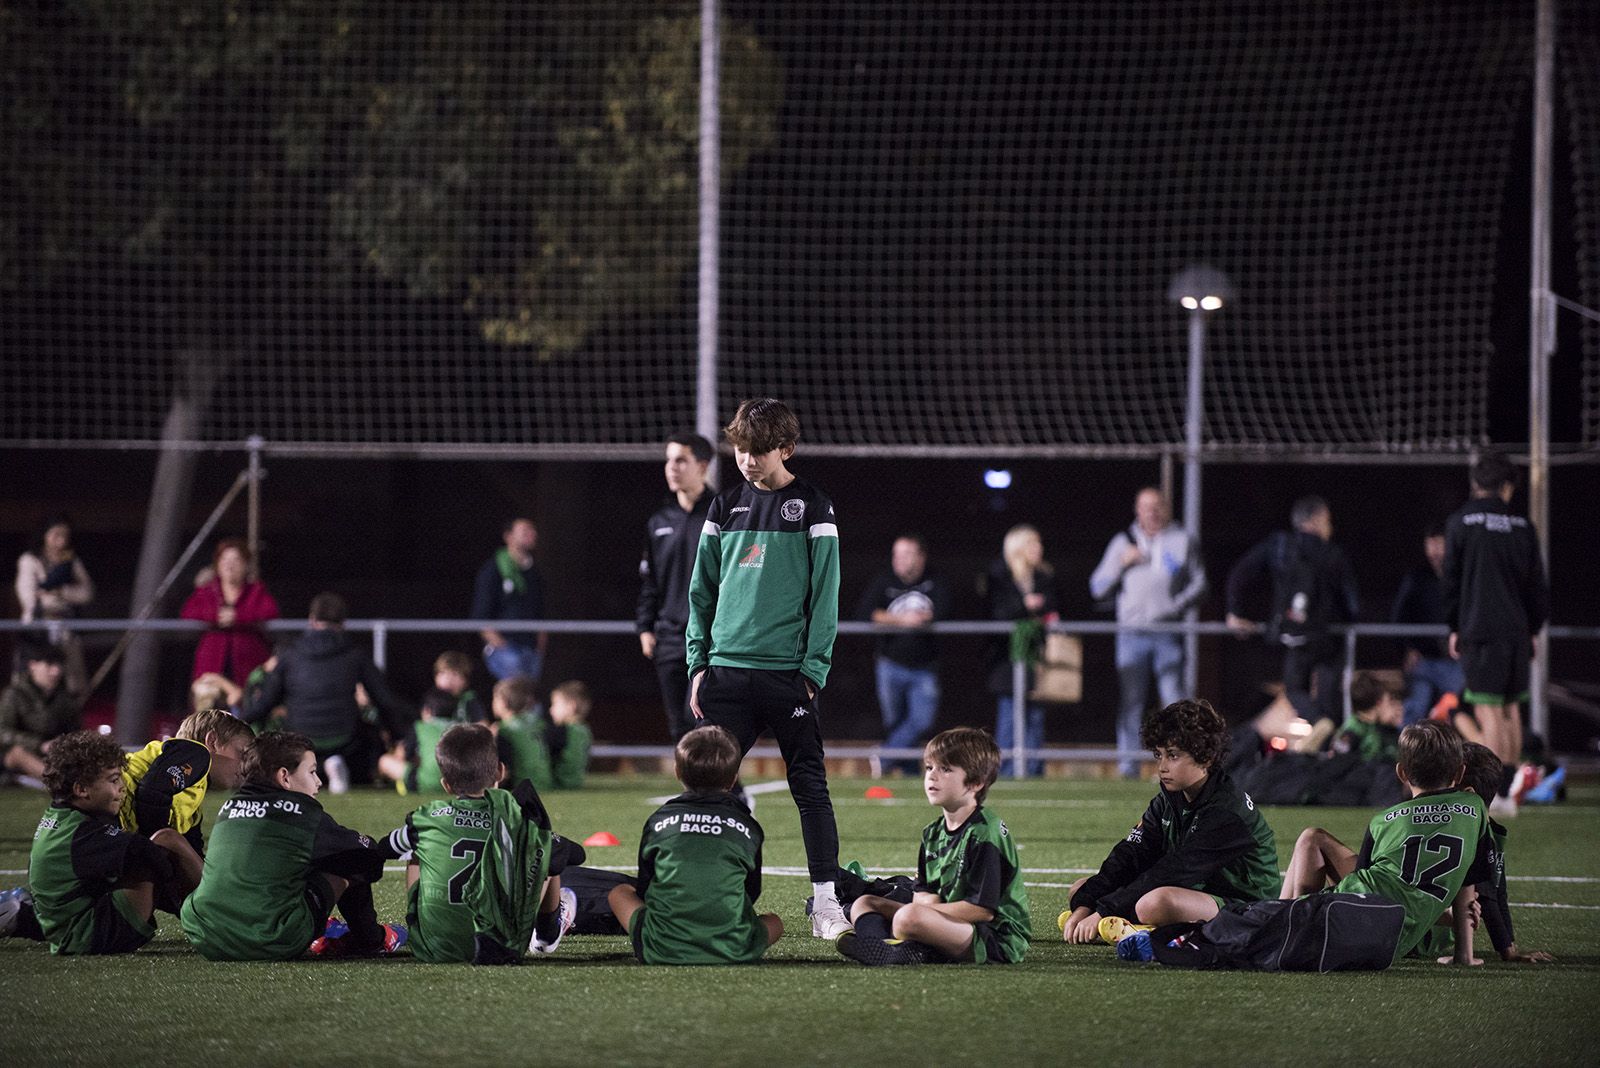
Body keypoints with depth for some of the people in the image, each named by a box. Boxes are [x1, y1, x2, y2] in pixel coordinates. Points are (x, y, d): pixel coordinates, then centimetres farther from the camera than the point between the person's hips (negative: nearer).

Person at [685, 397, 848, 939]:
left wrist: (814, 667, -9)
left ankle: (825, 900, 2)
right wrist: (699, 662, 5)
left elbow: (825, 593, -2)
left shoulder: (811, 508, 1)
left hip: (788, 672, -4)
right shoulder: (726, 506, 11)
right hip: (727, 669, 4)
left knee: (809, 786, -1)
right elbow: (702, 589, 14)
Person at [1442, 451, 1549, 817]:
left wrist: (1454, 628, 9)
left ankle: (1494, 792, -12)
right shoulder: (1521, 525, 6)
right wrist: (1534, 628, 19)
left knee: (1488, 711, -6)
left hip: (1479, 630, -3)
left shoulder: (1461, 522, -2)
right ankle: (1507, 792, 14)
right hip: (1517, 630, 3)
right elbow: (1537, 582, 10)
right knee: (1511, 709, 12)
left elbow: (1451, 579, 0)